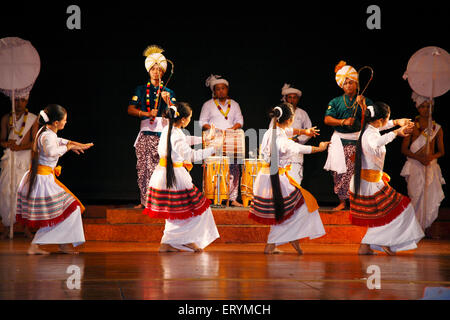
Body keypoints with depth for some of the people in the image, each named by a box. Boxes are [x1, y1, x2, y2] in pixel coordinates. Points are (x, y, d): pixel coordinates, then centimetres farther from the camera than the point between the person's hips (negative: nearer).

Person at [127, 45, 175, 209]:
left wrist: (168, 101, -12)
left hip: (162, 133, -1)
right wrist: (147, 114, -9)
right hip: (145, 132, 1)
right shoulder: (141, 90, 15)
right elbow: (130, 109, 5)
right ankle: (144, 200, 2)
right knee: (143, 166, -4)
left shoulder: (168, 92, 15)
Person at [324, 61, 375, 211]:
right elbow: (327, 119, -2)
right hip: (339, 140, 1)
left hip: (357, 140, -1)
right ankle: (342, 201, 9)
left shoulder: (365, 101, 8)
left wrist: (362, 104, -12)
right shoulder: (336, 102, 10)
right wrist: (343, 122, -15)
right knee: (339, 172, 0)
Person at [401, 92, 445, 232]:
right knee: (416, 197, -6)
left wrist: (431, 156, -11)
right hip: (415, 167, -2)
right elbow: (404, 149, 1)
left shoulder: (437, 128, 8)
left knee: (432, 198, -7)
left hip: (431, 167, 2)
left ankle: (425, 226, 9)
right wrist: (418, 157, -14)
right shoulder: (412, 126, 2)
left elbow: (441, 151, 11)